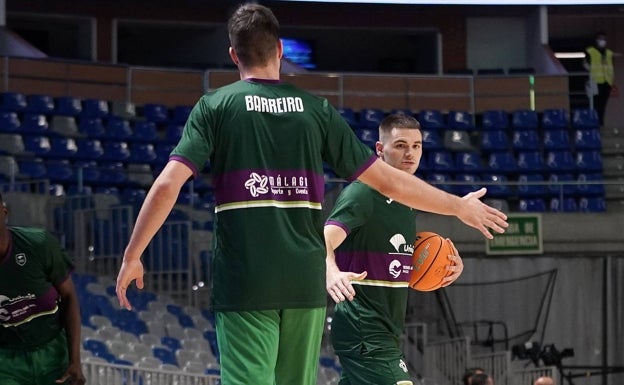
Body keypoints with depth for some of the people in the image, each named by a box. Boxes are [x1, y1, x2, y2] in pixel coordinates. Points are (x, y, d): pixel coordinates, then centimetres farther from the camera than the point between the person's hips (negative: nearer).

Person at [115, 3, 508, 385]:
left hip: (242, 283, -2)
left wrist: (132, 257, -1)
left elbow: (167, 185, -9)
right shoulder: (316, 109, 8)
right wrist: (460, 207, 22)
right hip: (306, 283, 3)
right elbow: (388, 181, 9)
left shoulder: (215, 107, 2)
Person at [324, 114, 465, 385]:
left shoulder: (407, 201, 15)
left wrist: (448, 266, 8)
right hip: (364, 330, -9)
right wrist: (331, 272, -49)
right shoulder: (363, 193, -12)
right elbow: (325, 241, -26)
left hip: (385, 330, 9)